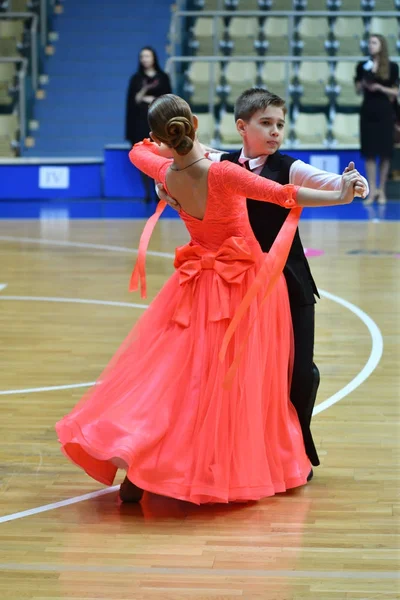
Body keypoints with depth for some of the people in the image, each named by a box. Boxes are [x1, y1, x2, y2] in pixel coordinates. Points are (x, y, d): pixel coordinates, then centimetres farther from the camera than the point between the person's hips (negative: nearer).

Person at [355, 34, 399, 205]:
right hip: (368, 112, 2)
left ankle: (382, 190, 10)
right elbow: (358, 90, 11)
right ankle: (372, 190, 4)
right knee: (369, 152, -1)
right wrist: (364, 83, -9)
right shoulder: (363, 66, 6)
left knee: (384, 152, 1)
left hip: (385, 112, -2)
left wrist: (380, 88, -14)